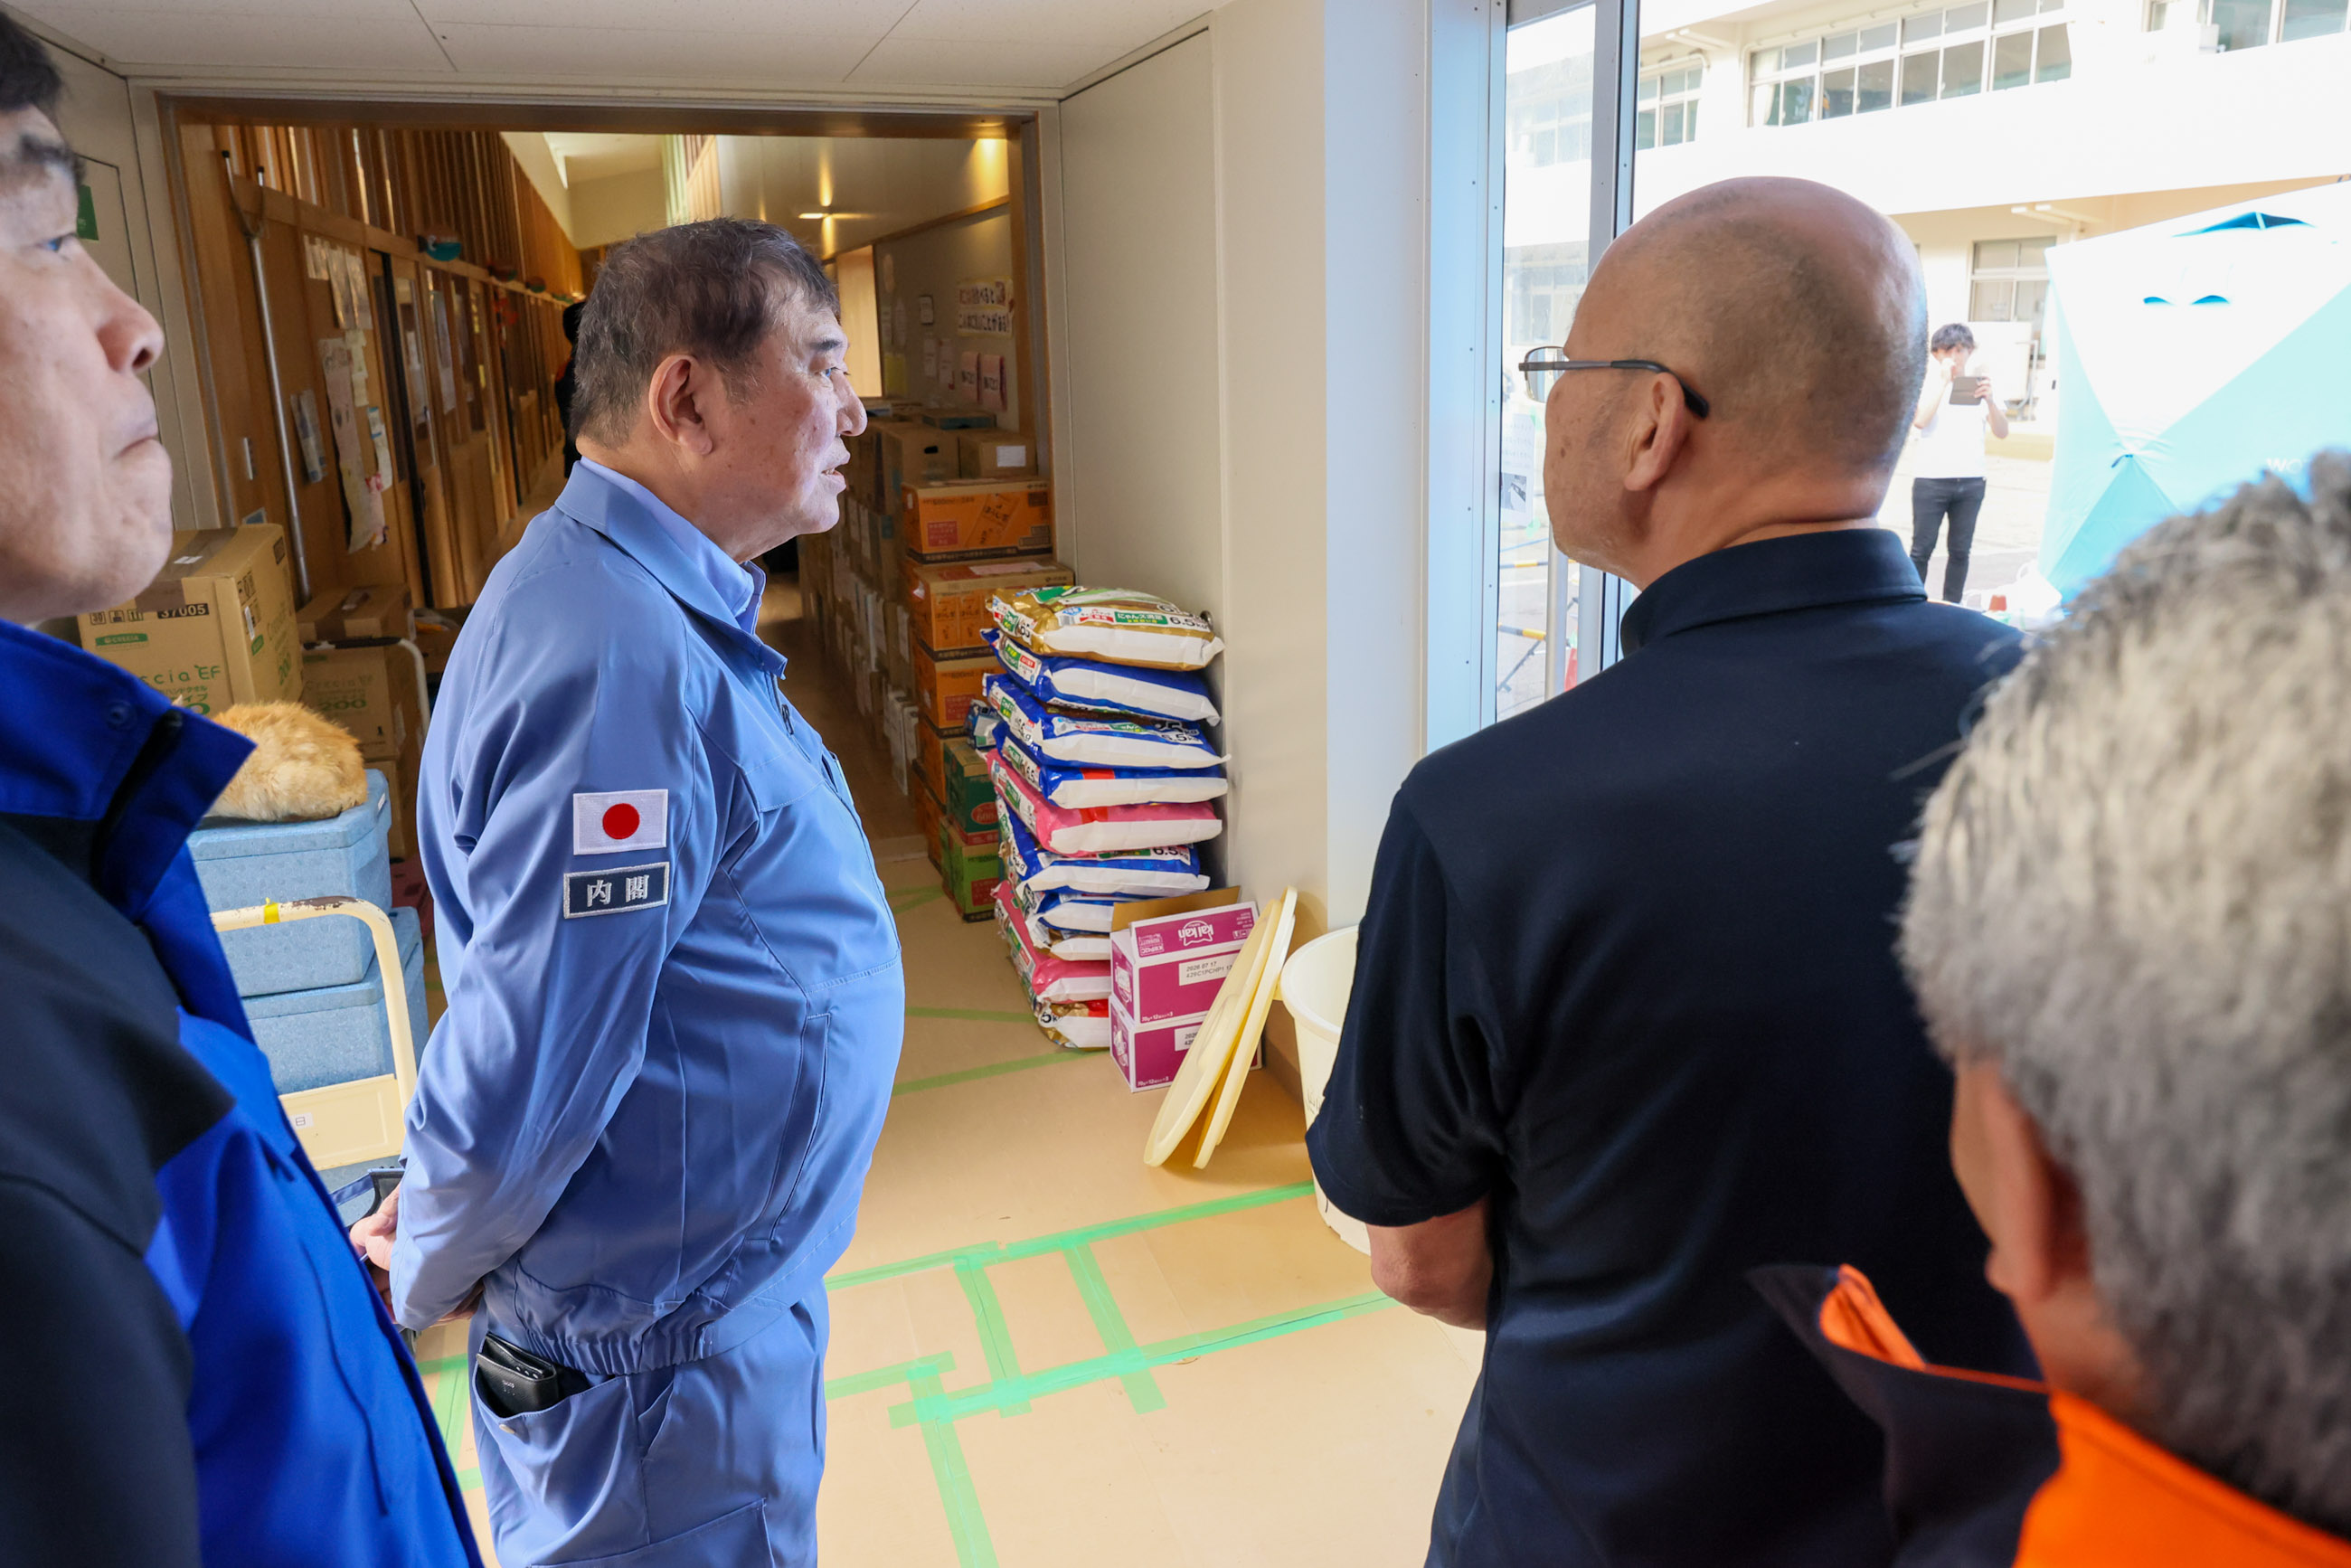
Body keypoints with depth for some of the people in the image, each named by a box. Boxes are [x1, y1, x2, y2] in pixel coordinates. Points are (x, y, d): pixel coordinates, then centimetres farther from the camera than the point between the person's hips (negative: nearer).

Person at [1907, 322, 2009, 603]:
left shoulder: (1981, 385, 10)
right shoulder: (1928, 384, 2)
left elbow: (2002, 432, 1)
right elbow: (1919, 421, -17)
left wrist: (1990, 400, -17)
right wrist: (1944, 381, -15)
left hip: (1971, 482, 3)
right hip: (1930, 479, -3)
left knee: (1960, 551, 6)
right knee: (1921, 550, -3)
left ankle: (1952, 608, 12)